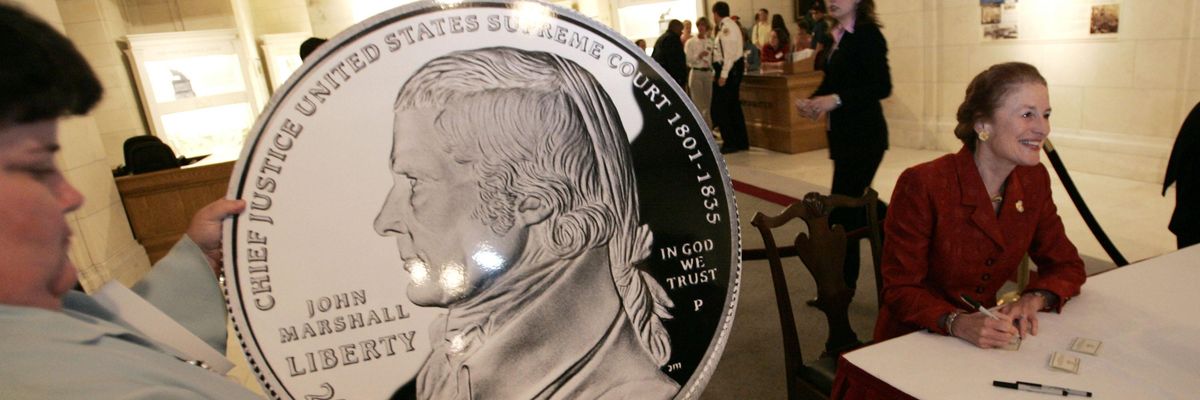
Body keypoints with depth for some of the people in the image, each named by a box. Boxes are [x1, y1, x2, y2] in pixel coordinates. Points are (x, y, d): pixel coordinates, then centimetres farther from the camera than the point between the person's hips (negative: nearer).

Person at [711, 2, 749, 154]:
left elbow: (729, 53, -21)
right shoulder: (729, 25, 17)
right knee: (733, 106, 14)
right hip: (734, 69, 10)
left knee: (719, 108, -6)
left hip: (729, 70, -10)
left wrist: (723, 75, -23)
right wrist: (717, 72, 14)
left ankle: (730, 143, -3)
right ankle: (741, 142, 20)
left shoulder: (727, 27, -14)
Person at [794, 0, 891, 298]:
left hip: (864, 135, -9)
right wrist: (811, 101, -2)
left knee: (842, 209, -5)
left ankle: (842, 286, 7)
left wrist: (836, 99, -26)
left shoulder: (868, 34, -11)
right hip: (844, 134, 9)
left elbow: (882, 87, -19)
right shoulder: (839, 37, 13)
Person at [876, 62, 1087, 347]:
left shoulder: (1034, 180, 3)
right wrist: (957, 323, -28)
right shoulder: (923, 185, -16)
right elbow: (900, 289, -12)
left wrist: (1033, 300, -8)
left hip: (984, 343, 5)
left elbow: (1066, 265, 12)